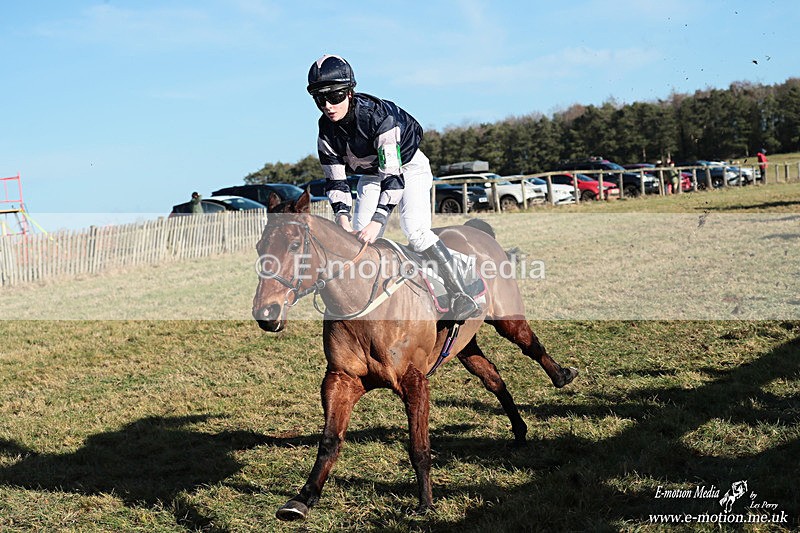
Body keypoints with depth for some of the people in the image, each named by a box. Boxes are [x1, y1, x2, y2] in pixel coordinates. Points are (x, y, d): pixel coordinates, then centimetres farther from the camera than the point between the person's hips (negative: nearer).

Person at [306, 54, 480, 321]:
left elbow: (392, 173, -38)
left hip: (408, 166, -6)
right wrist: (342, 216, -28)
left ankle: (460, 295, -21)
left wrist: (378, 220, -46)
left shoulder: (378, 116, -34)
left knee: (415, 231, -23)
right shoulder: (327, 130, -17)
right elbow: (335, 180, -10)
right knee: (358, 237, -8)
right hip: (371, 174, 6)